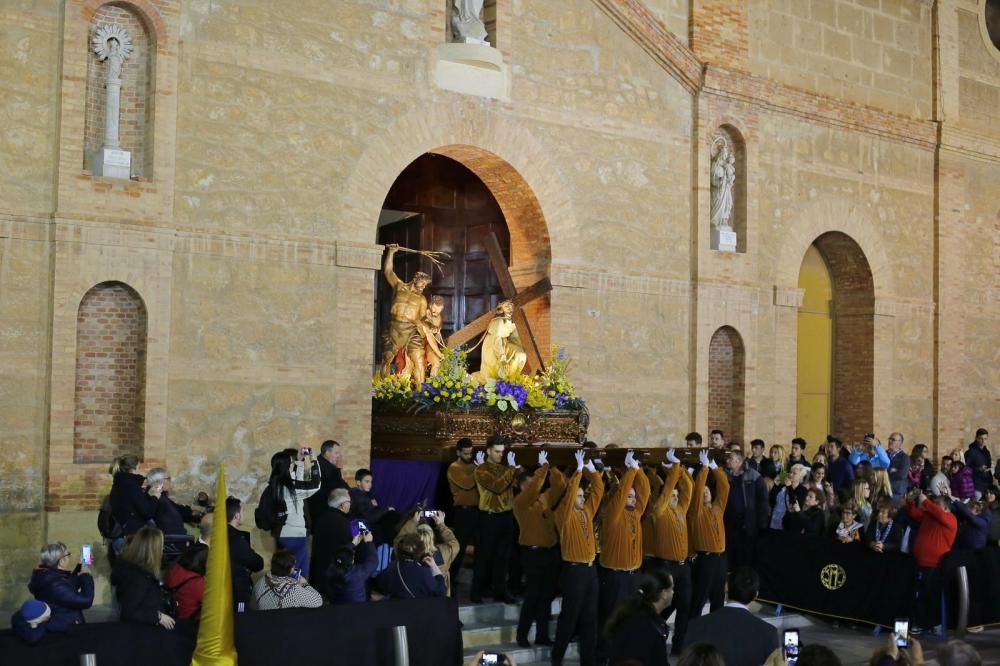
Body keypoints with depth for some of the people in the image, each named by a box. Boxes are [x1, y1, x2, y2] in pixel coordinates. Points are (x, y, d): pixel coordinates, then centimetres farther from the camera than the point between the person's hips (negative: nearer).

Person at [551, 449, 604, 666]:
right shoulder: (564, 514, -7)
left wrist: (592, 470, -2)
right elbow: (569, 492, -21)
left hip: (590, 569, 7)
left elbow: (599, 490, 9)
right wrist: (579, 470, -20)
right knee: (570, 615, -1)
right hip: (573, 570, -7)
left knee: (590, 617, 8)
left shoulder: (588, 512, 12)